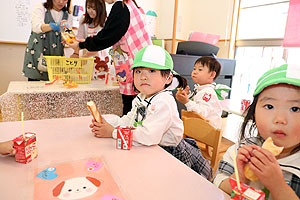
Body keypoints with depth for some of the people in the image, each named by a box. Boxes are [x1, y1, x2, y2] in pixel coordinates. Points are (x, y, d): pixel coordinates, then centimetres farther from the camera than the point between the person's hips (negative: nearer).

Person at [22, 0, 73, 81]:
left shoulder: (67, 15, 11)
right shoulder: (40, 7, 1)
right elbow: (37, 27, -16)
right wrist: (54, 26, -35)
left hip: (56, 55, 2)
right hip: (37, 53, -2)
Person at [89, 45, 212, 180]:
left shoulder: (164, 102, -28)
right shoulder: (141, 98, 2)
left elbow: (149, 136, -36)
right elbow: (129, 120, 7)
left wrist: (114, 132, -27)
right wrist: (106, 123, -11)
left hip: (173, 155, -7)